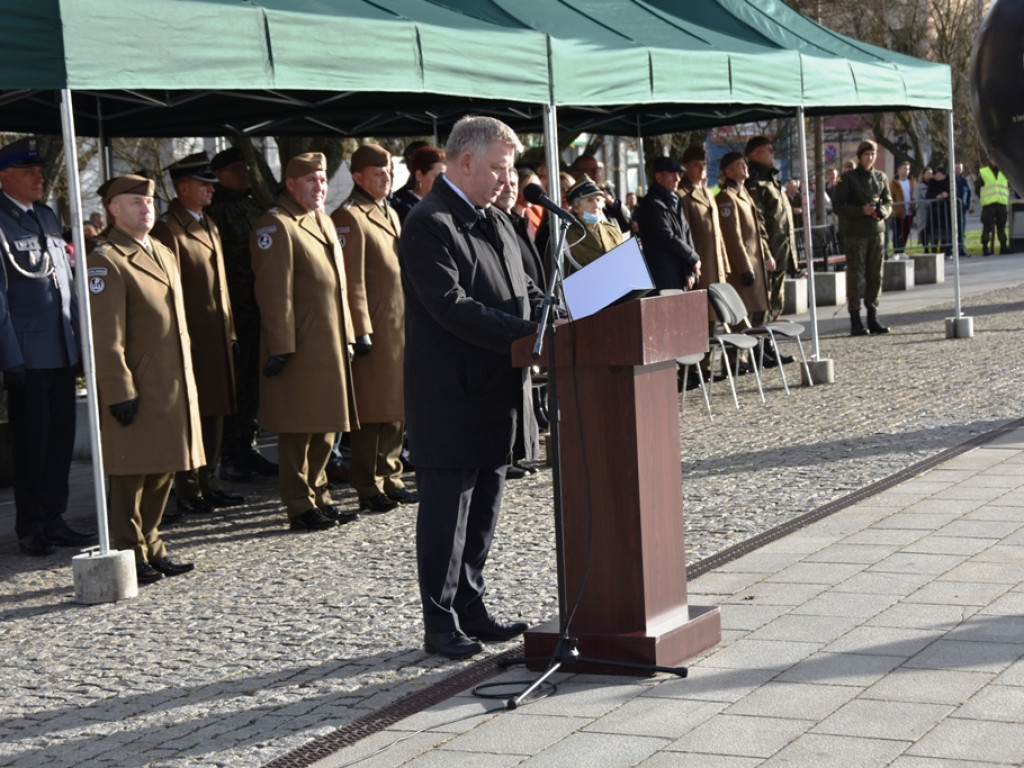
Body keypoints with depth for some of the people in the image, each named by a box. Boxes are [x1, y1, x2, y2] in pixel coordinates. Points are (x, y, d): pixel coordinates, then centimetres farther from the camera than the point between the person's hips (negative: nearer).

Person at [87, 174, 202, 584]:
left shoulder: (163, 254, 16)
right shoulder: (106, 261, -12)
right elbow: (105, 338, -16)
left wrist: (187, 380, 18)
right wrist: (120, 392, -19)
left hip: (173, 388, 8)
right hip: (137, 389, -8)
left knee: (162, 473, 14)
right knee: (131, 477, -1)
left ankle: (151, 548, 24)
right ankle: (130, 557, 8)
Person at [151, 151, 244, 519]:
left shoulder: (209, 227, 17)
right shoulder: (168, 229, -11)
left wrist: (229, 329, 16)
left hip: (218, 338, 8)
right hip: (191, 338, -8)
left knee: (215, 413, 13)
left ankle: (209, 484, 22)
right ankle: (188, 494, 5)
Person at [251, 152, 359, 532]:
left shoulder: (323, 221, 17)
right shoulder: (275, 226, -12)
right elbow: (274, 292, -17)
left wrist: (347, 337, 18)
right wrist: (280, 347, -20)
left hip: (330, 347, 9)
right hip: (300, 349, -9)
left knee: (324, 429, 14)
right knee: (298, 431, -2)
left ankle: (319, 498, 24)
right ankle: (301, 508, 3)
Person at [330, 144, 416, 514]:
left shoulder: (391, 214, 18)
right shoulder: (349, 218, -11)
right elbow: (351, 281, -16)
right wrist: (361, 331, -18)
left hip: (400, 328, 9)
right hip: (374, 332, -9)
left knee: (396, 409, 13)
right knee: (371, 412, -3)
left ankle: (390, 478, 22)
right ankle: (368, 488, 3)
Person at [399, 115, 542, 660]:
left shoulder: (493, 222, 16)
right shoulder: (429, 225, -14)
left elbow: (523, 290, 19)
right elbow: (451, 306, -23)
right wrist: (527, 333, -25)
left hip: (494, 391, 9)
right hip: (451, 395, -9)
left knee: (484, 506, 14)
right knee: (446, 509, -1)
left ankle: (470, 609, 25)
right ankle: (440, 624, 8)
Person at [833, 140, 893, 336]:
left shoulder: (881, 177, 10)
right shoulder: (848, 178, -3)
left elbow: (888, 202, 17)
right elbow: (838, 206, -5)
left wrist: (882, 212, -6)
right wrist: (861, 211, -17)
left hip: (877, 231, 4)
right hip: (855, 233, -4)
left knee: (875, 275, 6)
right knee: (855, 275, -5)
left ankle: (873, 318, 14)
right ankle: (855, 321, -3)